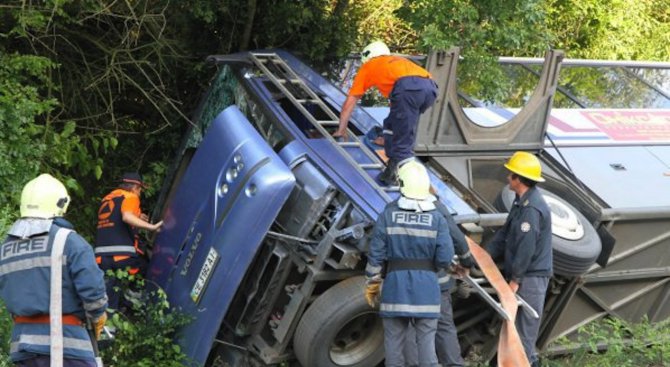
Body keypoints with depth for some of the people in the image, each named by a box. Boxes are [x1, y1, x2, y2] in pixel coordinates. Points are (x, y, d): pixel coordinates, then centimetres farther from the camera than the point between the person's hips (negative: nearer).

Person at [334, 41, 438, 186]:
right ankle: (393, 169, 25)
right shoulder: (398, 60, 43)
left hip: (408, 87, -6)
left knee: (402, 143, -2)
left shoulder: (368, 66, 29)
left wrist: (341, 129, 44)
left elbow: (350, 102, 33)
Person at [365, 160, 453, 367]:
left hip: (395, 285, 0)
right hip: (426, 287, 0)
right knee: (426, 340, 6)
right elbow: (445, 258, -10)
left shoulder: (387, 216, -5)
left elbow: (376, 255, -3)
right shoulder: (437, 219, -5)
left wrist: (372, 284, 8)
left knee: (394, 340, 10)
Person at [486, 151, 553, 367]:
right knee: (517, 319, 17)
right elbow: (504, 234, 17)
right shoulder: (521, 203, 13)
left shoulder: (532, 209, -21)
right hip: (523, 275, 10)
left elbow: (526, 248, -23)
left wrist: (515, 279, -19)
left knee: (525, 322, -5)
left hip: (532, 276, -10)